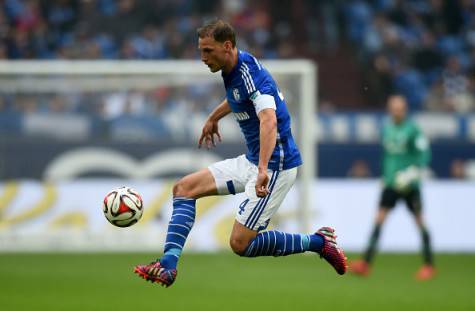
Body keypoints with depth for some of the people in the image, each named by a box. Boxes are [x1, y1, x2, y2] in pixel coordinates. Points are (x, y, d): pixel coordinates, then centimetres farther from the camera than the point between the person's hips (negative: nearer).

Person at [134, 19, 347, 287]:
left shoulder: (251, 73, -23)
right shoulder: (233, 71, 5)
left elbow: (269, 121, -39)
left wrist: (263, 170, -52)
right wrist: (214, 117, 46)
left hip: (277, 164, -10)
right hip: (251, 161, 10)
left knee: (240, 243, -11)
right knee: (184, 188, 5)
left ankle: (317, 242, 2)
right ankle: (168, 265, -3)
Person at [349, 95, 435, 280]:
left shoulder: (412, 129, -8)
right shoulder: (387, 128, 8)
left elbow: (424, 154, -11)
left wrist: (412, 173, -21)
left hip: (410, 184, -4)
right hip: (391, 182, 4)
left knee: (419, 221, 2)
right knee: (379, 218, -6)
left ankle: (429, 265, 12)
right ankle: (366, 262, -11)